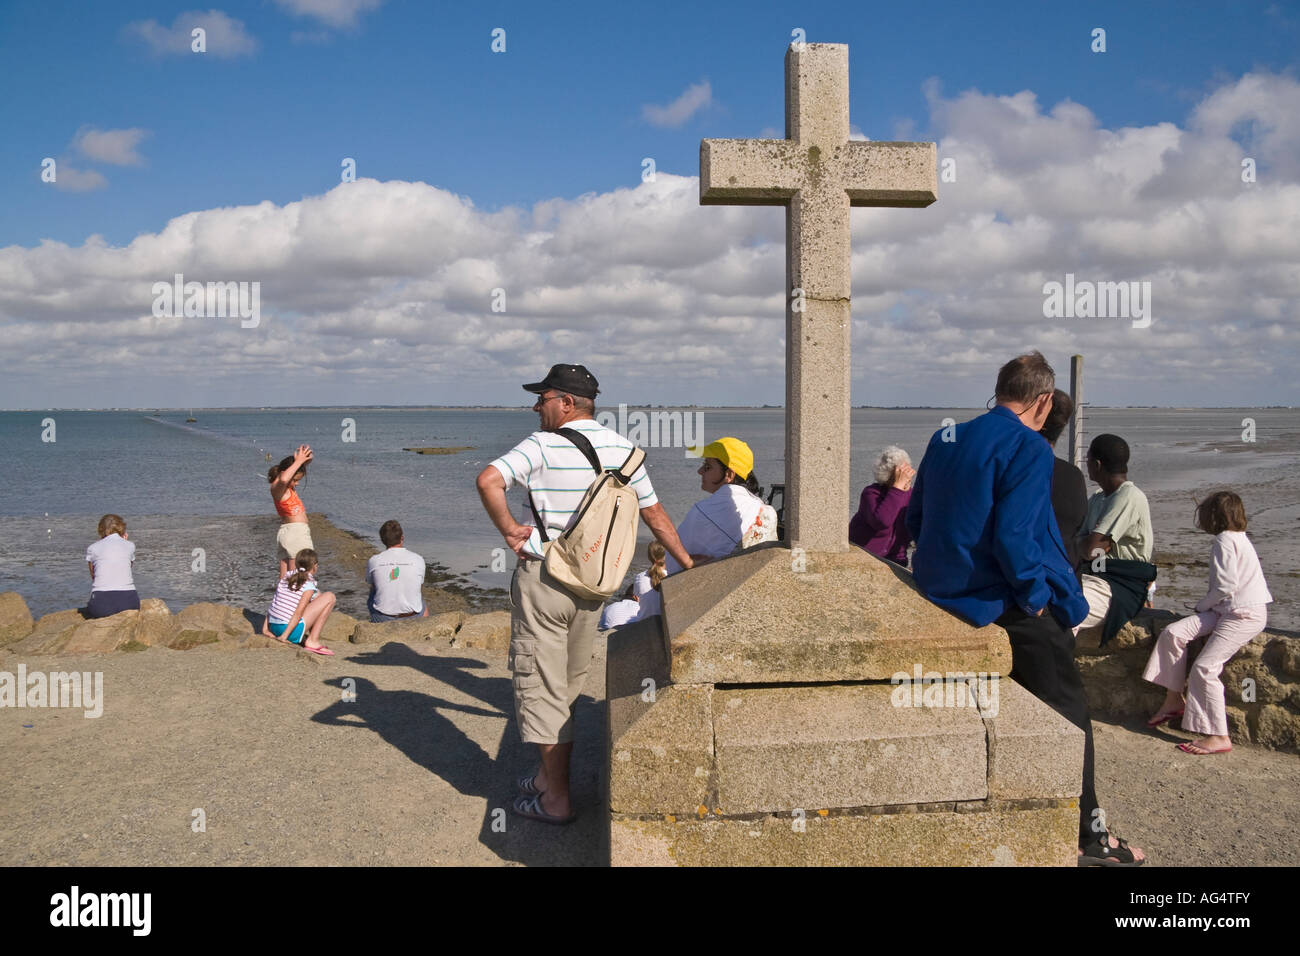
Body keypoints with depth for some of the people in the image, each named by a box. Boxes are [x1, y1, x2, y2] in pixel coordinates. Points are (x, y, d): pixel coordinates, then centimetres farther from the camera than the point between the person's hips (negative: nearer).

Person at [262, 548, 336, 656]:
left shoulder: (286, 577, 12)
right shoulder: (309, 585, -9)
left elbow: (274, 602, 10)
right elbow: (298, 613, -18)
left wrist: (265, 628, 11)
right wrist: (284, 636, -18)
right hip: (293, 630, -8)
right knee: (329, 597, -3)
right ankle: (313, 641, -5)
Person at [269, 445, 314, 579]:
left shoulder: (288, 486, 11)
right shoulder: (277, 488, -15)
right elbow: (283, 480, -41)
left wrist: (305, 459, -4)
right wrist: (298, 461, -29)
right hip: (295, 532, -9)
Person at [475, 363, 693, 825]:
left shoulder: (544, 446, -11)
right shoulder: (622, 448, 7)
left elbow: (489, 480, -28)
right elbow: (654, 512, 13)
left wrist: (508, 529, -15)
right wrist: (687, 563, 22)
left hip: (543, 576, -6)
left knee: (540, 684, 3)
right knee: (568, 683, 19)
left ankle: (556, 800, 7)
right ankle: (550, 776, 30)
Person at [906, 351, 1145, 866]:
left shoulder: (946, 438, 8)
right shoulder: (1029, 448, -15)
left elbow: (915, 518, 14)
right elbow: (1013, 535, -24)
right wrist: (1036, 596, -11)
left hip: (942, 588, 8)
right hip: (1004, 603, -8)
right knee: (1067, 709, 7)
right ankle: (1086, 833, 17)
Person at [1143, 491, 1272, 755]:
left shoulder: (1225, 540, -11)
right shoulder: (1238, 538, 21)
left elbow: (1226, 586, -17)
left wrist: (1202, 605, -1)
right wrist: (1206, 606, 10)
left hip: (1244, 614, -10)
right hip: (1227, 610, 10)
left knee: (1205, 668, -16)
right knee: (1173, 633, -4)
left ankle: (1218, 737, -12)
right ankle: (1173, 700, -2)